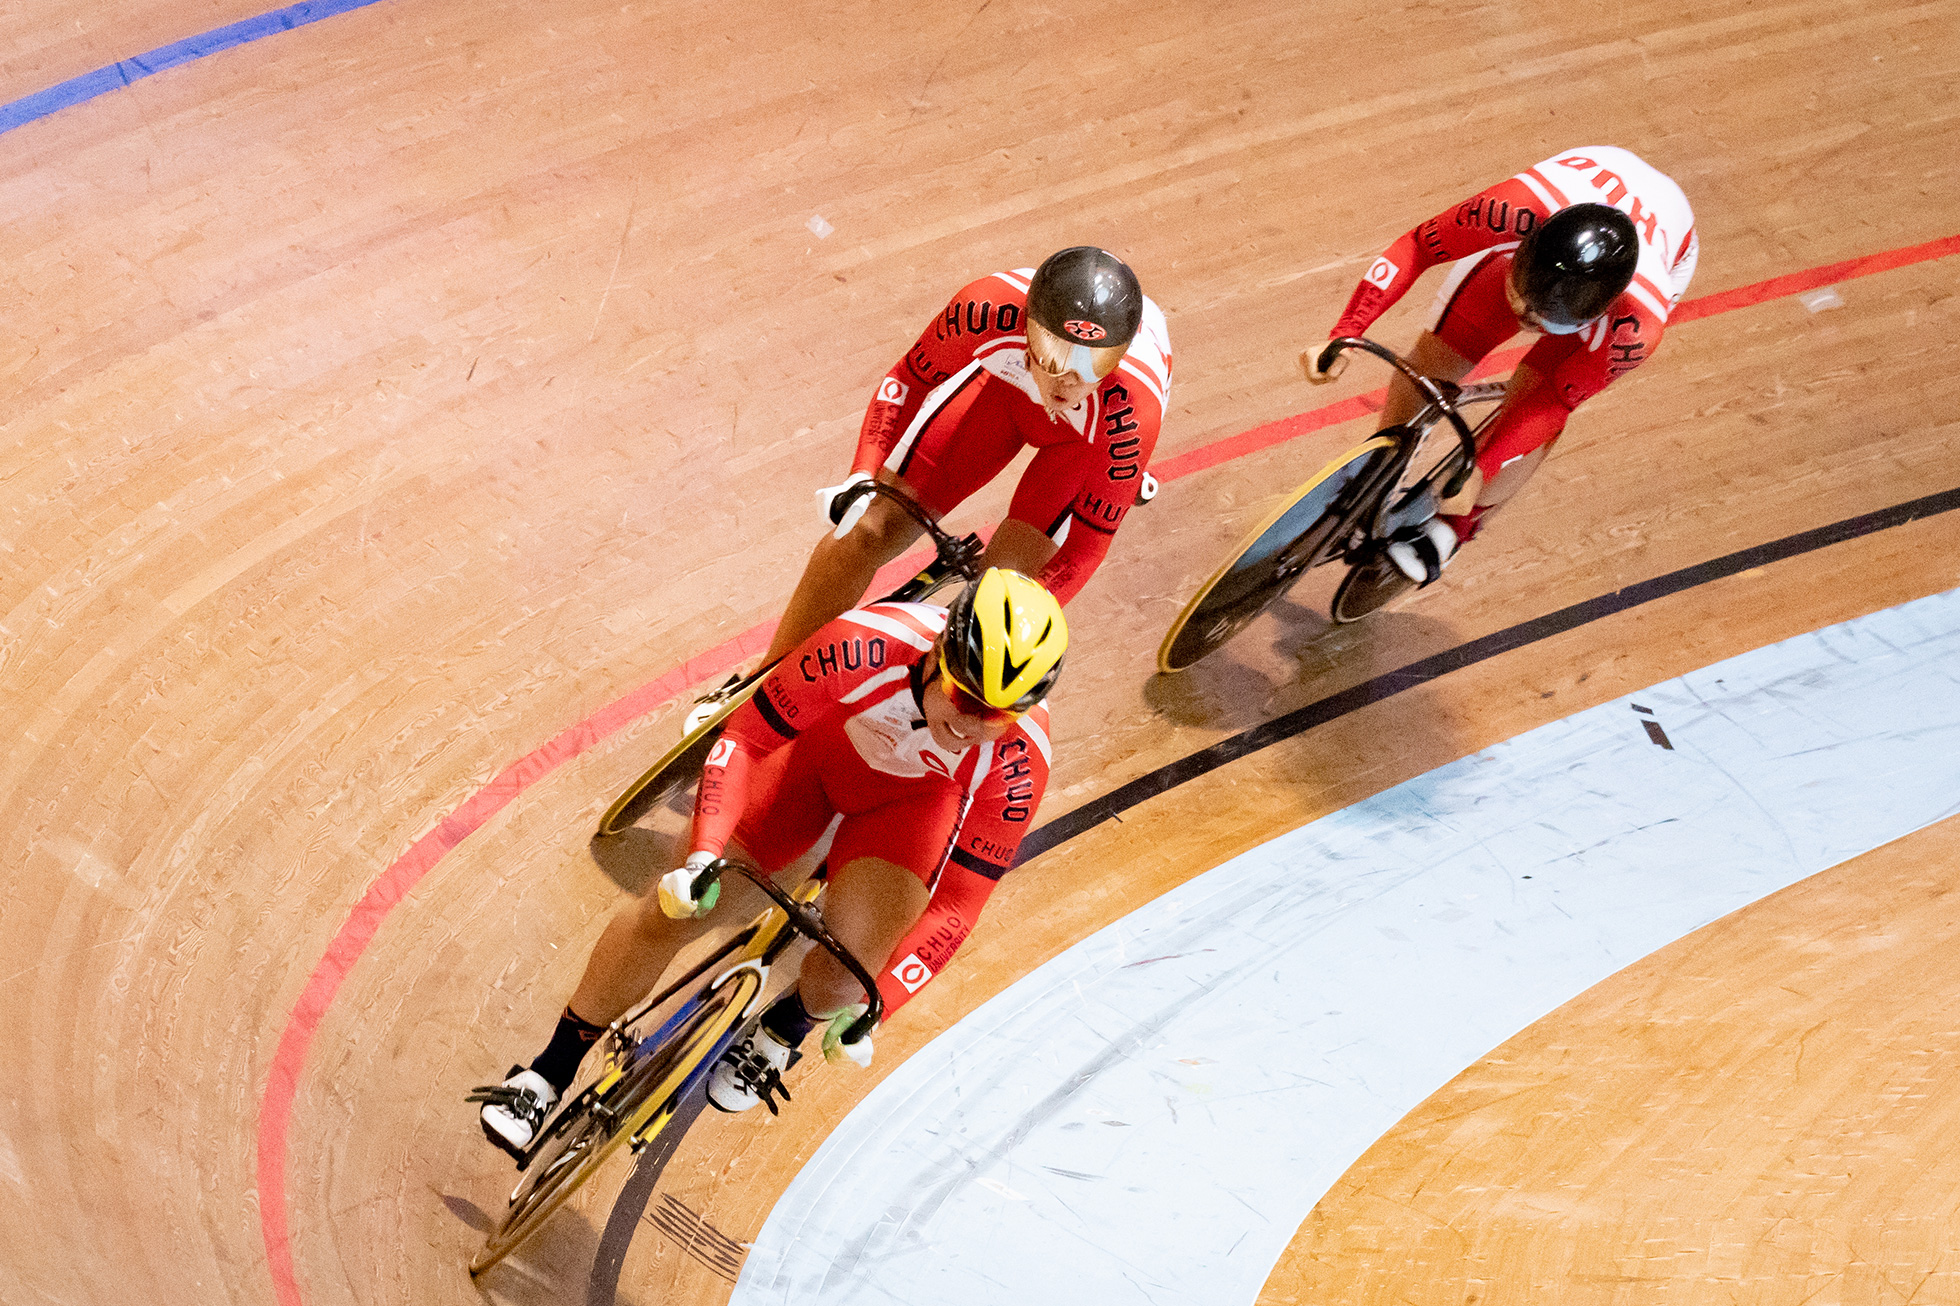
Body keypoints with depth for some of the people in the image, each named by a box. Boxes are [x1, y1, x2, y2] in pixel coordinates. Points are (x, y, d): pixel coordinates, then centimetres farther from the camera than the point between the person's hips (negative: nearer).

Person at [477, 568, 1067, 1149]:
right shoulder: (863, 649, -38)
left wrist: (869, 1009, -27)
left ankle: (782, 1030, 20)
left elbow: (955, 907, -23)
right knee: (670, 907, -11)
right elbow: (744, 737, -25)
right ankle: (548, 1074, 12)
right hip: (817, 749, 0)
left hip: (915, 799, 0)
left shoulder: (1017, 766, -34)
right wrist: (702, 855, -36)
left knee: (842, 977, -20)